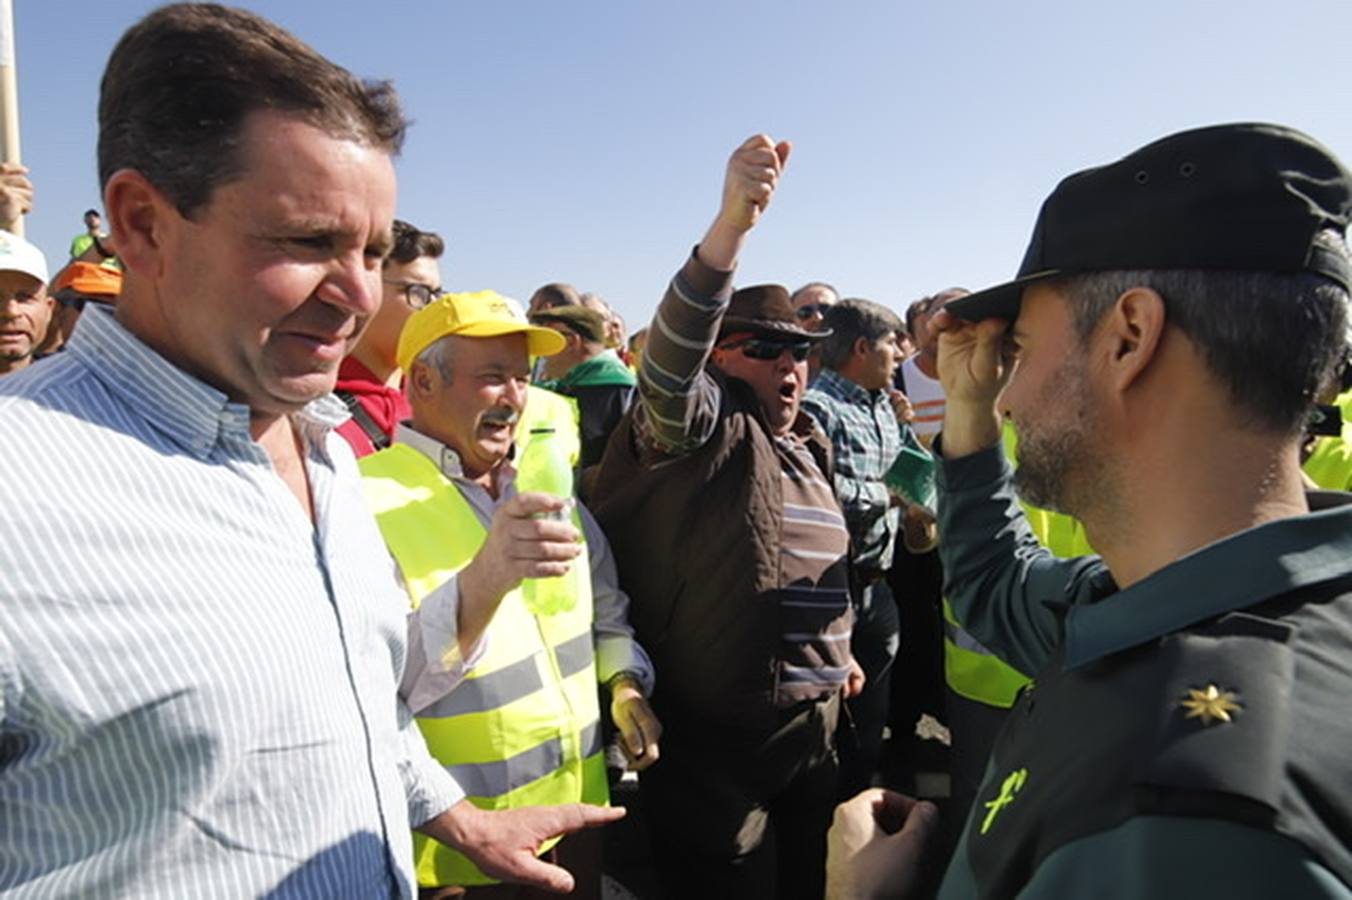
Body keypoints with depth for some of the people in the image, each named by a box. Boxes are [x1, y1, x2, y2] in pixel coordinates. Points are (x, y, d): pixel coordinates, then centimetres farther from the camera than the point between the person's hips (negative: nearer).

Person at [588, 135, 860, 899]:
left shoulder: (808, 446, 15)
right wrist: (732, 225, -41)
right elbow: (672, 356, -31)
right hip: (720, 734, -7)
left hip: (816, 722, 8)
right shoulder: (703, 425, -9)